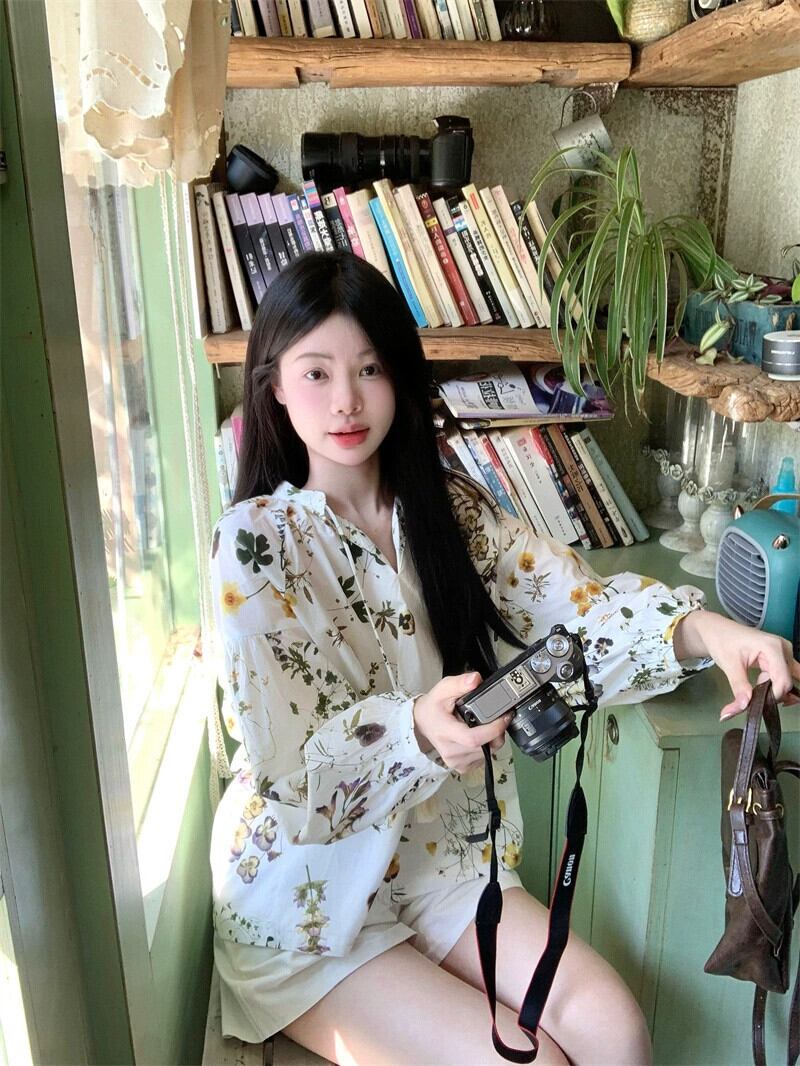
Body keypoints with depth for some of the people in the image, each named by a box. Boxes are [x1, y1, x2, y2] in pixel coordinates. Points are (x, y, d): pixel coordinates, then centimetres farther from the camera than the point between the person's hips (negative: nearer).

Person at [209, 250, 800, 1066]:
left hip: (438, 858, 5)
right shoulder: (256, 541, -16)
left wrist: (706, 630, -28)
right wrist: (416, 731, -40)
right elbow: (291, 766, -20)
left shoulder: (448, 510, 0)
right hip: (304, 899, -4)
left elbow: (576, 604, -10)